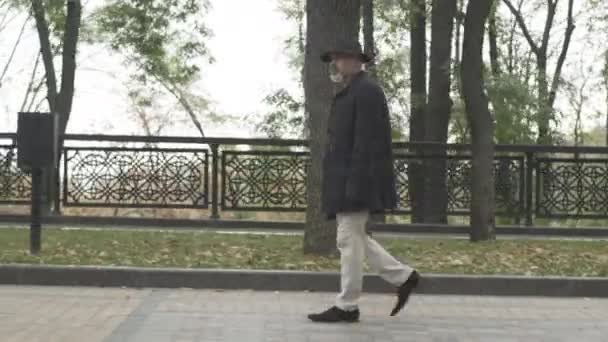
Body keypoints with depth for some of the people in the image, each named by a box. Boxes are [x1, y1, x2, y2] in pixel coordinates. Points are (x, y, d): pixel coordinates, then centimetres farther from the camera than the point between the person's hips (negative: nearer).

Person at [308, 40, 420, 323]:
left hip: (357, 180, -10)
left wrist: (354, 184, -23)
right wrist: (337, 185, 21)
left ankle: (346, 307, 1)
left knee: (349, 240, -6)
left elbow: (365, 141, -19)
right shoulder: (350, 93, 20)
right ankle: (403, 277, 17)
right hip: (345, 182, 10)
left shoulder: (366, 91, -11)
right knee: (353, 239, 12)